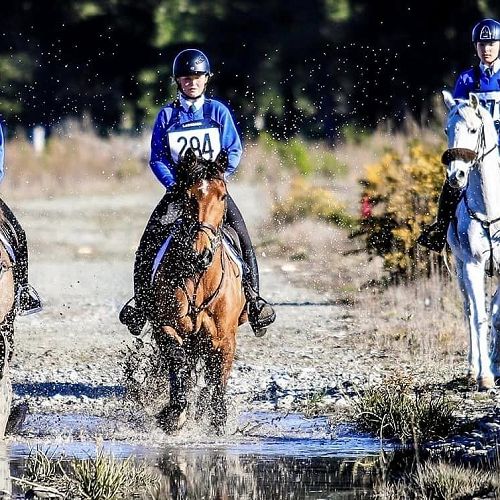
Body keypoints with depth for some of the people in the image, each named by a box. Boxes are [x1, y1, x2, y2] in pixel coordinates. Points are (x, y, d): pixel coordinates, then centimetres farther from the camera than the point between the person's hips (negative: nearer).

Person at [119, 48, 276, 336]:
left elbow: (234, 151, 2)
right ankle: (141, 302, -1)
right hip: (178, 187, 1)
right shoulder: (167, 116, 5)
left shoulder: (218, 112, 4)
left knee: (242, 237, -20)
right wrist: (175, 183, -12)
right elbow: (157, 159, 3)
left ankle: (253, 299, -15)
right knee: (149, 243, -14)